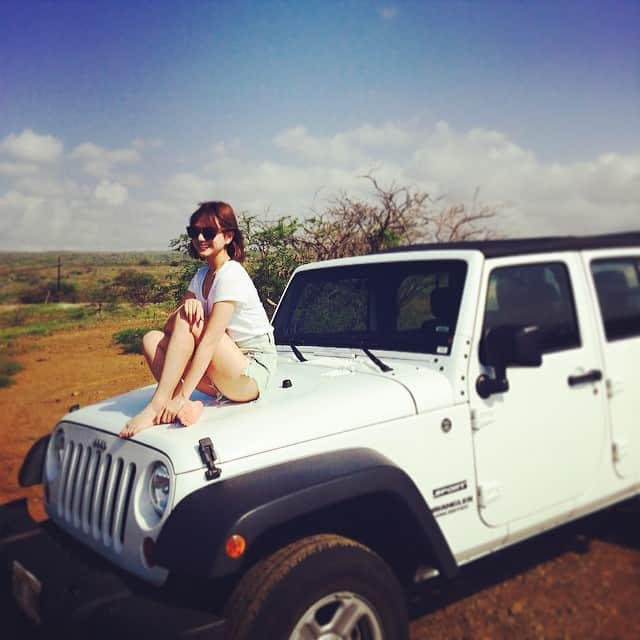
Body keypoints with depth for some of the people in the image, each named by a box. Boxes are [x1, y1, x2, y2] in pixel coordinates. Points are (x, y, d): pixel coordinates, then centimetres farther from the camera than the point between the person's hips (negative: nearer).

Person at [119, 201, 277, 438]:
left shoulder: (231, 275, -16)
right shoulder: (202, 275, 11)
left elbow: (209, 342, -25)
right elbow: (169, 327, 2)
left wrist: (182, 395, -29)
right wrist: (188, 303, -21)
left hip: (251, 375, -8)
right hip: (223, 377, 8)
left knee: (186, 319, -23)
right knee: (152, 339, -4)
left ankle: (157, 406, -25)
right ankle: (183, 407, -23)